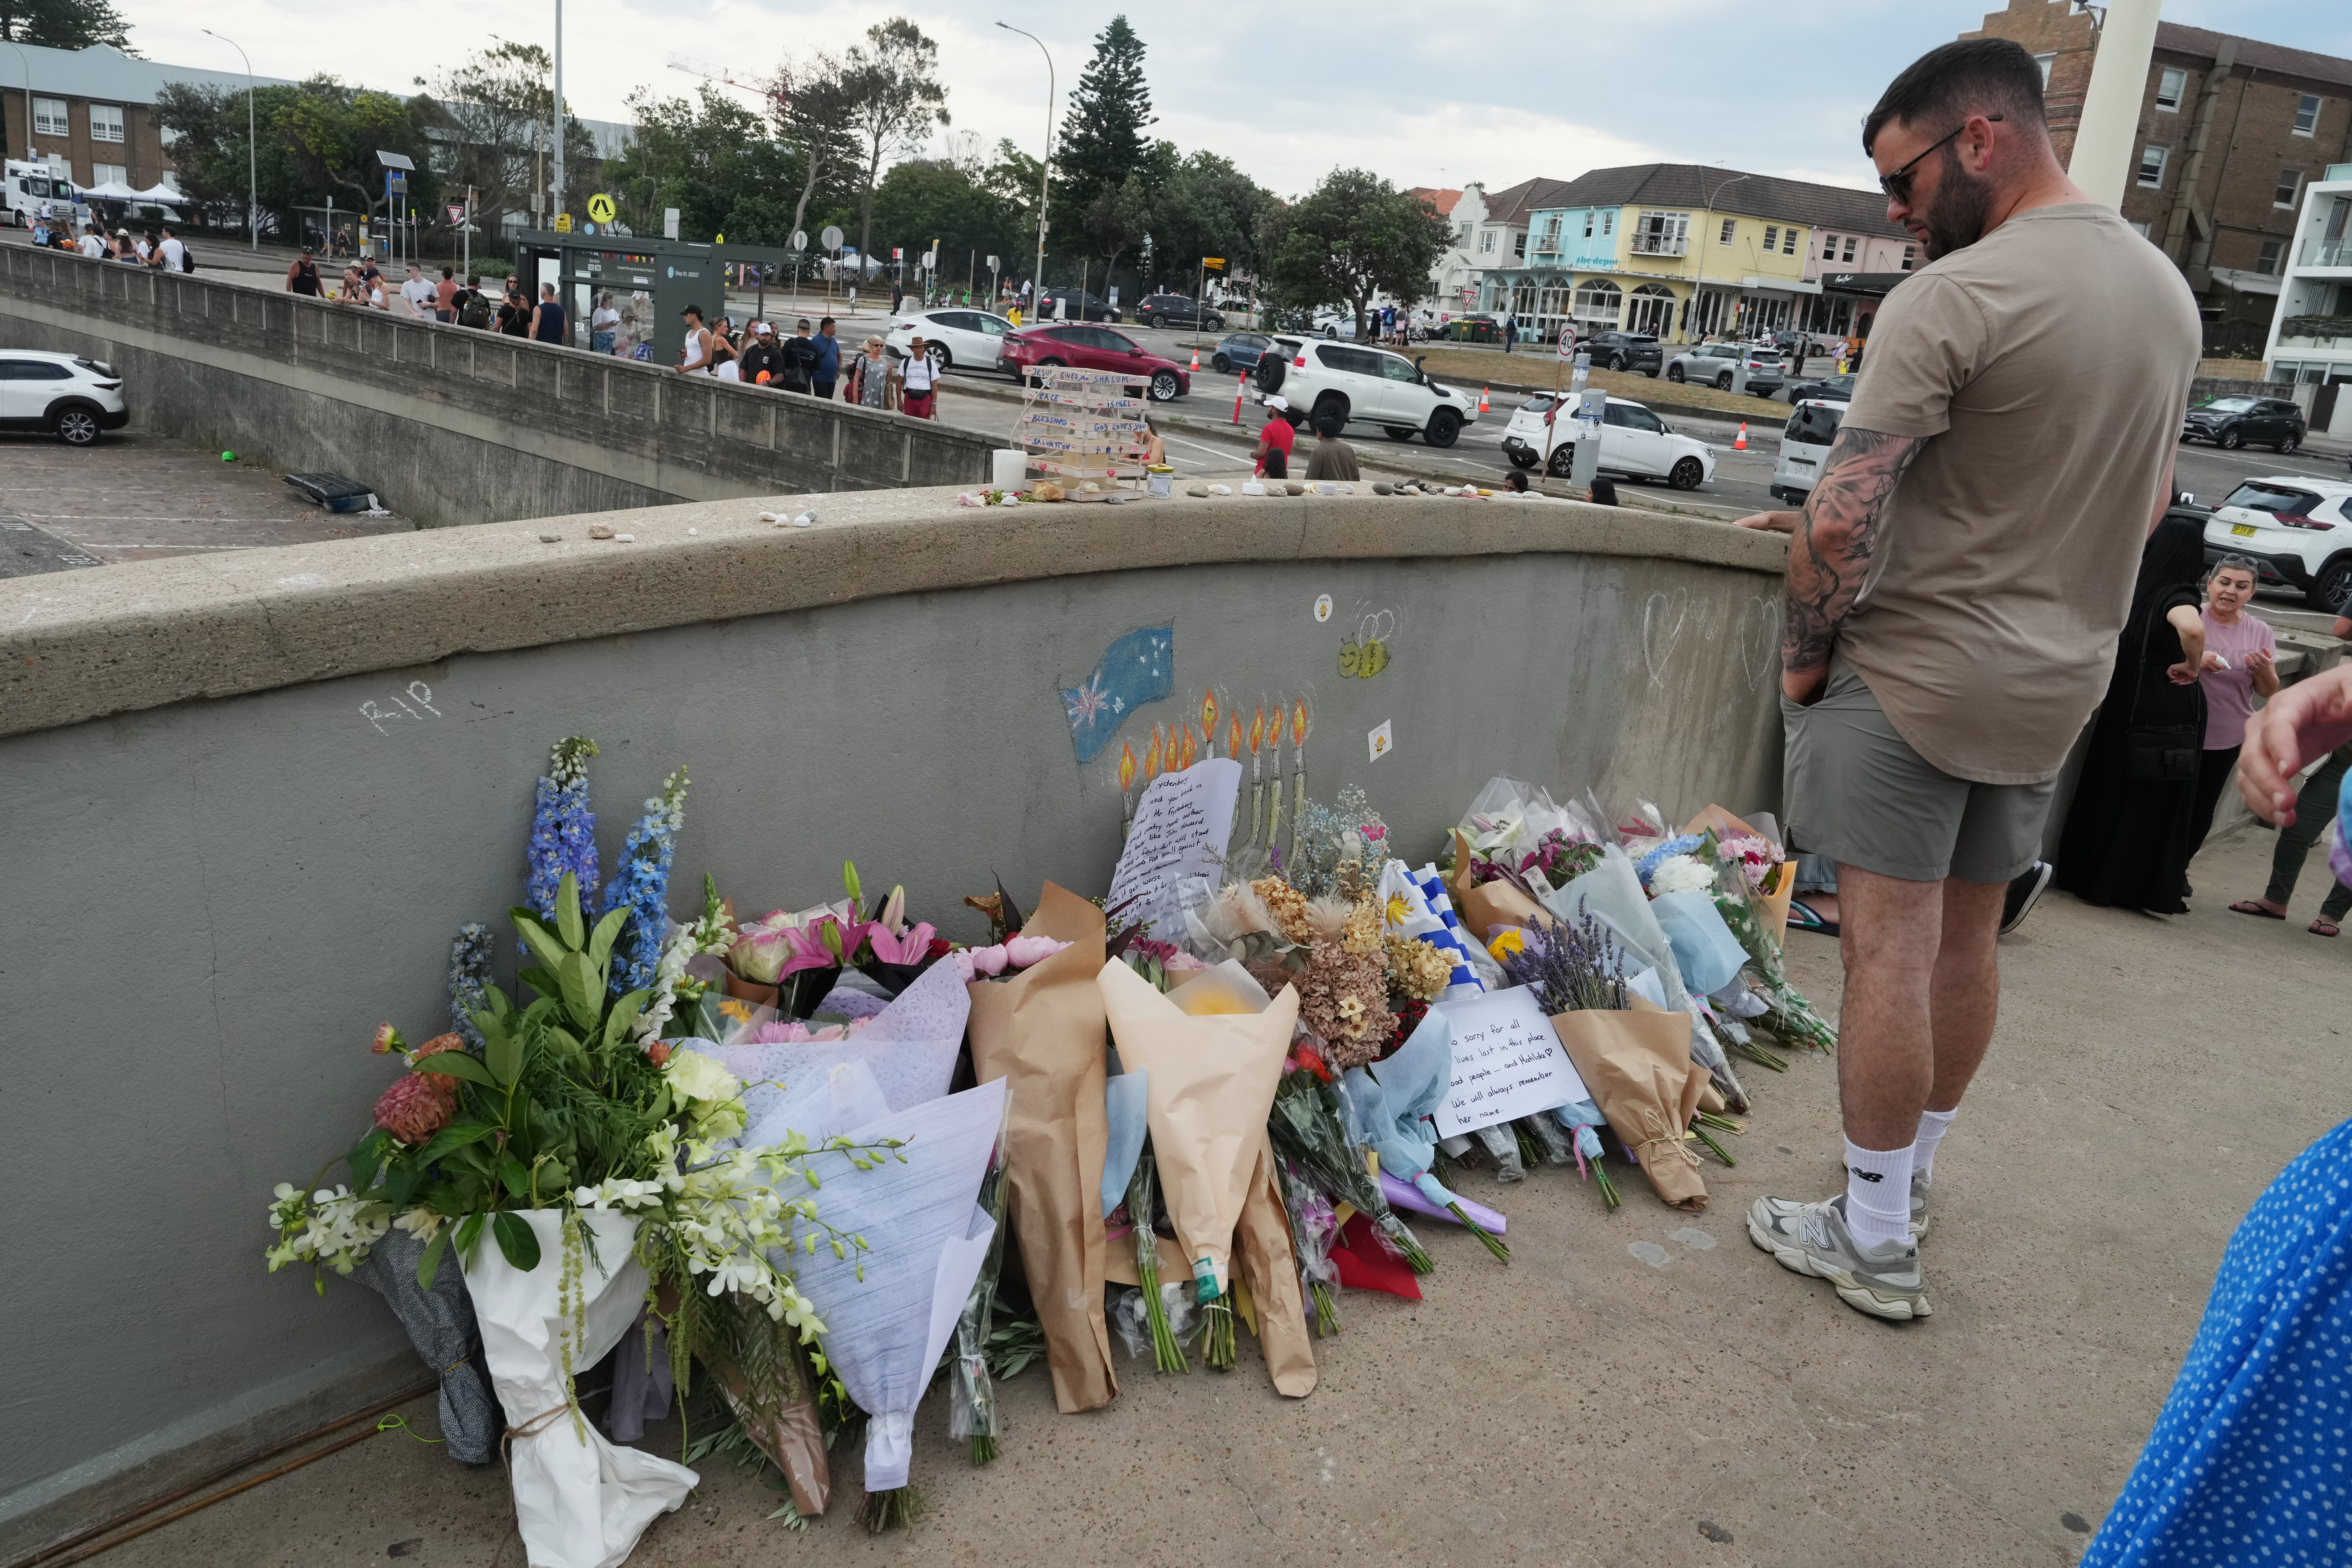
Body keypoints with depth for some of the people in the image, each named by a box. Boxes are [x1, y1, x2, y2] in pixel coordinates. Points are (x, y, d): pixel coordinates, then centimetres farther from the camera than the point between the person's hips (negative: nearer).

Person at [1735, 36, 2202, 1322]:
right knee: (1967, 940, 18)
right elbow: (2150, 500, 20)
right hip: (2058, 684, 8)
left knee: (1891, 949, -1)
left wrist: (1801, 661, -8)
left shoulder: (1951, 299, -17)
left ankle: (1876, 1243, 8)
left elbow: (1840, 519, -22)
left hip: (1913, 676, -8)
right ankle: (1912, 1176, 35)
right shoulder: (2169, 292, 10)